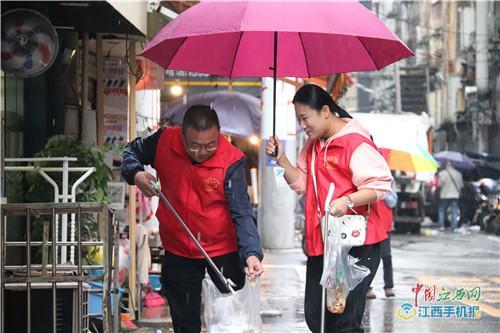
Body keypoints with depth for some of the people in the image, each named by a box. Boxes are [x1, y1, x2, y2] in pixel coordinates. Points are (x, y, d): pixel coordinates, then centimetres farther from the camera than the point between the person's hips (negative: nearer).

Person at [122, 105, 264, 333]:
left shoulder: (231, 162, -23)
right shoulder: (164, 142, -14)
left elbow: (242, 213, -26)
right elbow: (133, 150, 7)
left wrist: (251, 252, -40)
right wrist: (135, 173, -15)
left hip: (223, 250, -2)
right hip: (178, 250, 3)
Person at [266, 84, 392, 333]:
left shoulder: (356, 142, -13)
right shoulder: (313, 145, 14)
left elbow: (380, 185, -17)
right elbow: (300, 183, 18)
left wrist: (348, 200, -32)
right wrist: (281, 160, 3)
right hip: (320, 242, 9)